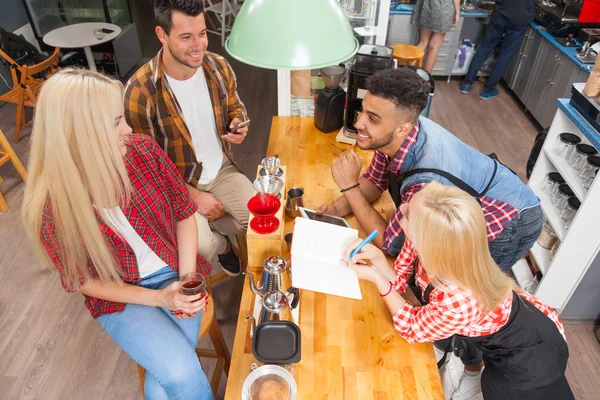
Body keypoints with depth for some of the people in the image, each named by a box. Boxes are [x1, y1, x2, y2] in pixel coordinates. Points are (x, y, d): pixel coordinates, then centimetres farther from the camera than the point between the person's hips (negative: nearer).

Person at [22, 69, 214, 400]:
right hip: (120, 298, -2)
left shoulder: (143, 151, -15)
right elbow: (83, 281, -9)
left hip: (174, 272, 2)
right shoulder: (50, 209, -21)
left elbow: (184, 212, -3)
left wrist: (187, 278, -14)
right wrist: (159, 298, -18)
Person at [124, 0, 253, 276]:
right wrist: (193, 196, -16)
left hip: (221, 168, 4)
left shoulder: (218, 66, -8)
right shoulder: (140, 91, -22)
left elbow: (235, 107, 11)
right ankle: (221, 244, 16)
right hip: (175, 183, -4)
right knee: (201, 246, -24)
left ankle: (212, 226, 21)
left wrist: (238, 125, -14)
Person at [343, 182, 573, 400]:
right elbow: (398, 283, -10)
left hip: (530, 356, -5)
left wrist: (376, 278, -28)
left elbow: (412, 329, -22)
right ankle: (474, 370, 32)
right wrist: (377, 257, -27)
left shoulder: (457, 301, -42)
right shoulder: (426, 242, -26)